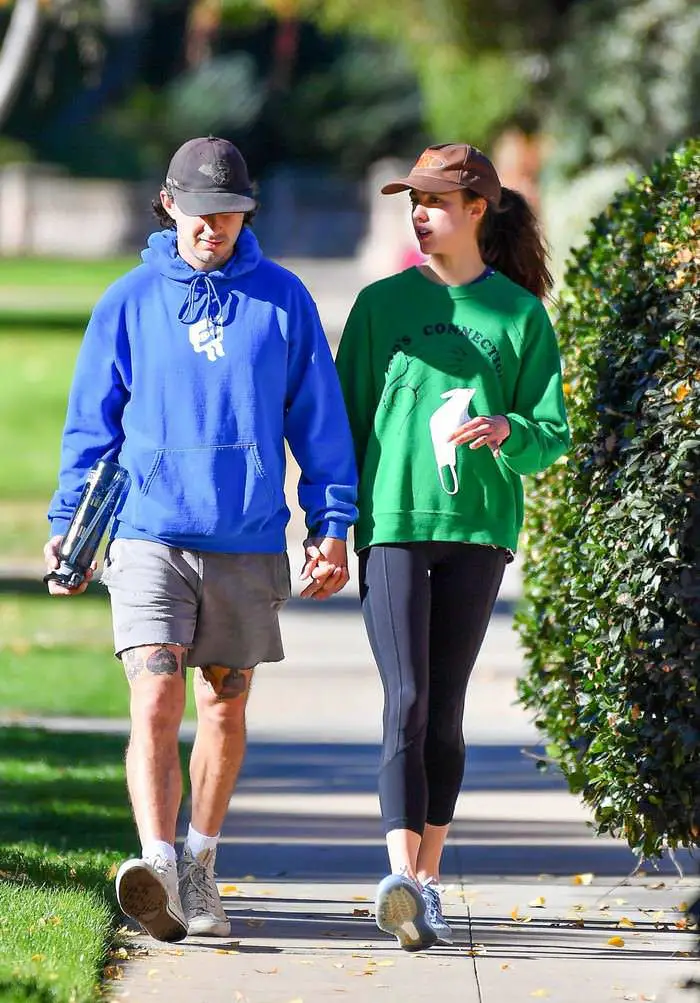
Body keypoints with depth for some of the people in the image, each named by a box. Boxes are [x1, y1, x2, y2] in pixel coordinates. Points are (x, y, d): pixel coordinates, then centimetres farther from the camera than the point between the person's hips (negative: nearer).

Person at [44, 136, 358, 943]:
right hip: (150, 536, -1)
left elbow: (319, 419, 8)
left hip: (248, 543, 2)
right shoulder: (129, 303, 3)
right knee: (155, 705, -15)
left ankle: (199, 868, 25)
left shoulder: (282, 300, 4)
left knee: (225, 707, 11)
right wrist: (67, 525, 4)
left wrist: (331, 525, 4)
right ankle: (157, 868, -26)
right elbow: (91, 422, 8)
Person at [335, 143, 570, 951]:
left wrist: (505, 431, -16)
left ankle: (428, 879, 14)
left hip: (477, 526, 1)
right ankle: (401, 879, -22)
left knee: (445, 711, 5)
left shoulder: (518, 314, 6)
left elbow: (552, 436, 5)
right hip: (393, 523, 0)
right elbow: (346, 418, 10)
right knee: (406, 703, -12)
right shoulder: (381, 305, 8)